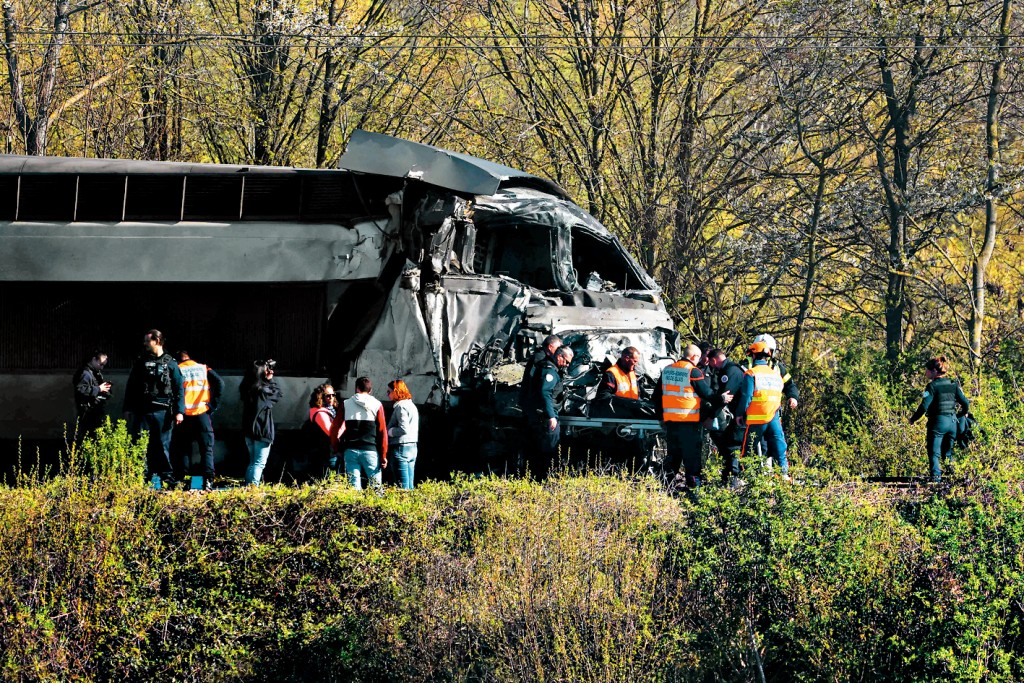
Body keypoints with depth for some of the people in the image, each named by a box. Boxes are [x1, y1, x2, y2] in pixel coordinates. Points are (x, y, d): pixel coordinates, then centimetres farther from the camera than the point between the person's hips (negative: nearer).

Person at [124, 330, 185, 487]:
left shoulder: (170, 363, 6)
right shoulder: (140, 362, 14)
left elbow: (179, 389, 3)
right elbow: (130, 386, 17)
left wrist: (179, 411, -6)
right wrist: (127, 409, 10)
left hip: (162, 412, -2)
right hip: (142, 412, 2)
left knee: (163, 445, -3)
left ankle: (168, 479, 1)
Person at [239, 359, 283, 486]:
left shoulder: (247, 389, 3)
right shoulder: (263, 390, -18)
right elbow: (279, 394, -1)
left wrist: (269, 379, 8)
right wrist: (271, 379, 2)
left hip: (249, 431, 7)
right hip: (262, 431, -7)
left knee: (253, 462, 19)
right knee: (259, 463, -4)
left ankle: (248, 484, 20)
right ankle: (253, 485, -13)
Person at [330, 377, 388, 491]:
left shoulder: (346, 404, 5)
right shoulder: (377, 405, 1)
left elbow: (335, 429, 3)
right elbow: (382, 432, -2)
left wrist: (336, 449, 13)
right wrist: (383, 455, 1)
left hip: (350, 451, 1)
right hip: (370, 450, -1)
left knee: (354, 485, 2)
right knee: (376, 486, 0)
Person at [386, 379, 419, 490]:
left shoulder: (400, 407, -13)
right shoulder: (412, 405, 16)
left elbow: (404, 429, -22)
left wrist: (389, 431, -8)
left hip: (401, 447, -10)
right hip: (412, 446, 10)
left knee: (402, 485, -9)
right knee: (410, 485, 10)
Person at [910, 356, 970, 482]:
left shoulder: (932, 386, -9)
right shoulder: (953, 385, 8)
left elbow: (924, 406, -16)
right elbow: (965, 403, 7)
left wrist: (913, 419, -4)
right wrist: (962, 415, 25)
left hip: (938, 422, -6)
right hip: (952, 421, 6)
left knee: (934, 452, -2)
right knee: (948, 452, 16)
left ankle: (936, 475, -16)